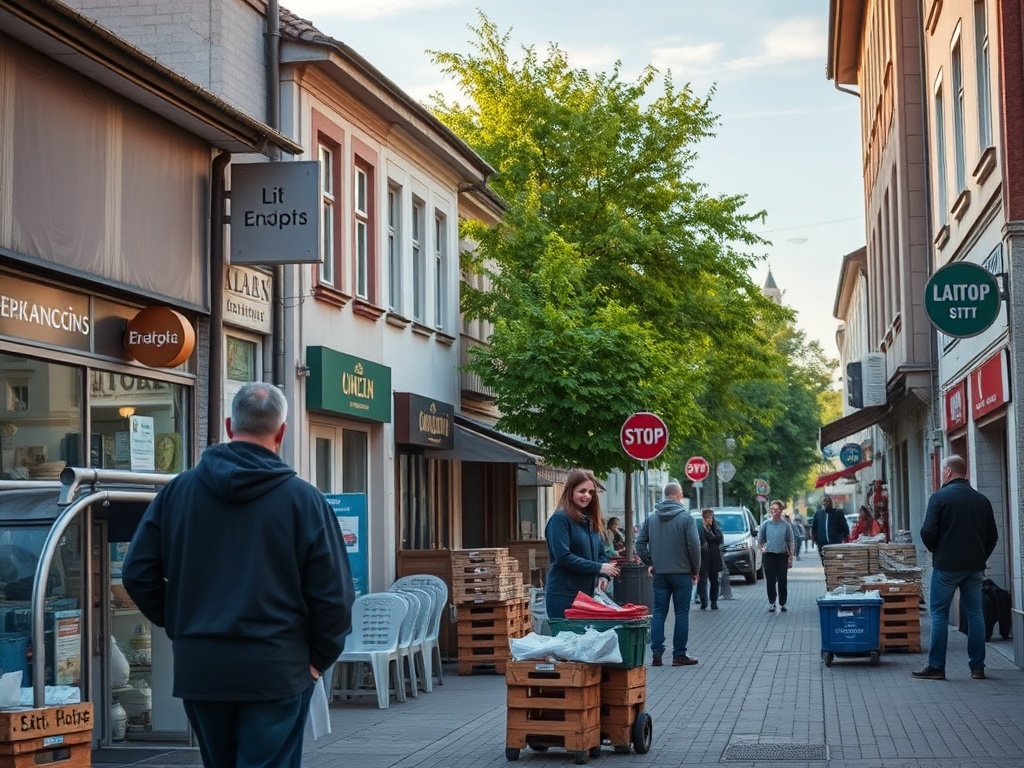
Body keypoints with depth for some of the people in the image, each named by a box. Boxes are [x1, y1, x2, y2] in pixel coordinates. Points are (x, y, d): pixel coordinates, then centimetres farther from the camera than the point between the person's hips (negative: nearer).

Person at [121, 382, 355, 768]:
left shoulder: (178, 490, 2)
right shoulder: (304, 499, -8)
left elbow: (137, 572, 4)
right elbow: (333, 594, -8)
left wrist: (180, 626, 13)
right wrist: (319, 659, 6)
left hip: (198, 668, 4)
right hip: (275, 671, -4)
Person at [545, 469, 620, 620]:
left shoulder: (590, 521, 15)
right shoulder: (560, 519, -10)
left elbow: (601, 554, 17)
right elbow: (563, 557, -18)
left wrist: (604, 575, -4)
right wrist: (598, 568, -17)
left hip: (587, 594, 7)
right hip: (563, 597, -7)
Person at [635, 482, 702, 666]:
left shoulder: (651, 518, 5)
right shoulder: (685, 518, -9)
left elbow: (640, 543, 3)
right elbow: (694, 546, -13)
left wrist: (649, 563, 10)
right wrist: (696, 570, -2)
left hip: (659, 573, 4)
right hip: (682, 573, -4)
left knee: (659, 612, 7)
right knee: (681, 614, 3)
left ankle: (656, 654, 3)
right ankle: (679, 655, 5)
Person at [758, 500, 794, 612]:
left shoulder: (786, 525, 0)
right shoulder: (766, 524, 2)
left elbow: (790, 542, 4)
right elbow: (760, 539, 13)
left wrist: (791, 557, 1)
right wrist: (762, 548, -1)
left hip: (782, 555, 0)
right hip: (769, 555, 1)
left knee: (782, 580, 2)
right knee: (770, 580, 1)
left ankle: (782, 603, 11)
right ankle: (771, 603, 9)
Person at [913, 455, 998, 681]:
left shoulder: (940, 497, -9)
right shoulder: (982, 500, 7)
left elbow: (927, 532, -13)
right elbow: (992, 536, 11)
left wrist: (935, 550, 5)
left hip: (946, 566, -4)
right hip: (974, 567, 5)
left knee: (939, 613, 2)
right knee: (975, 613, 9)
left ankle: (936, 667, 0)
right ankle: (977, 667, 10)